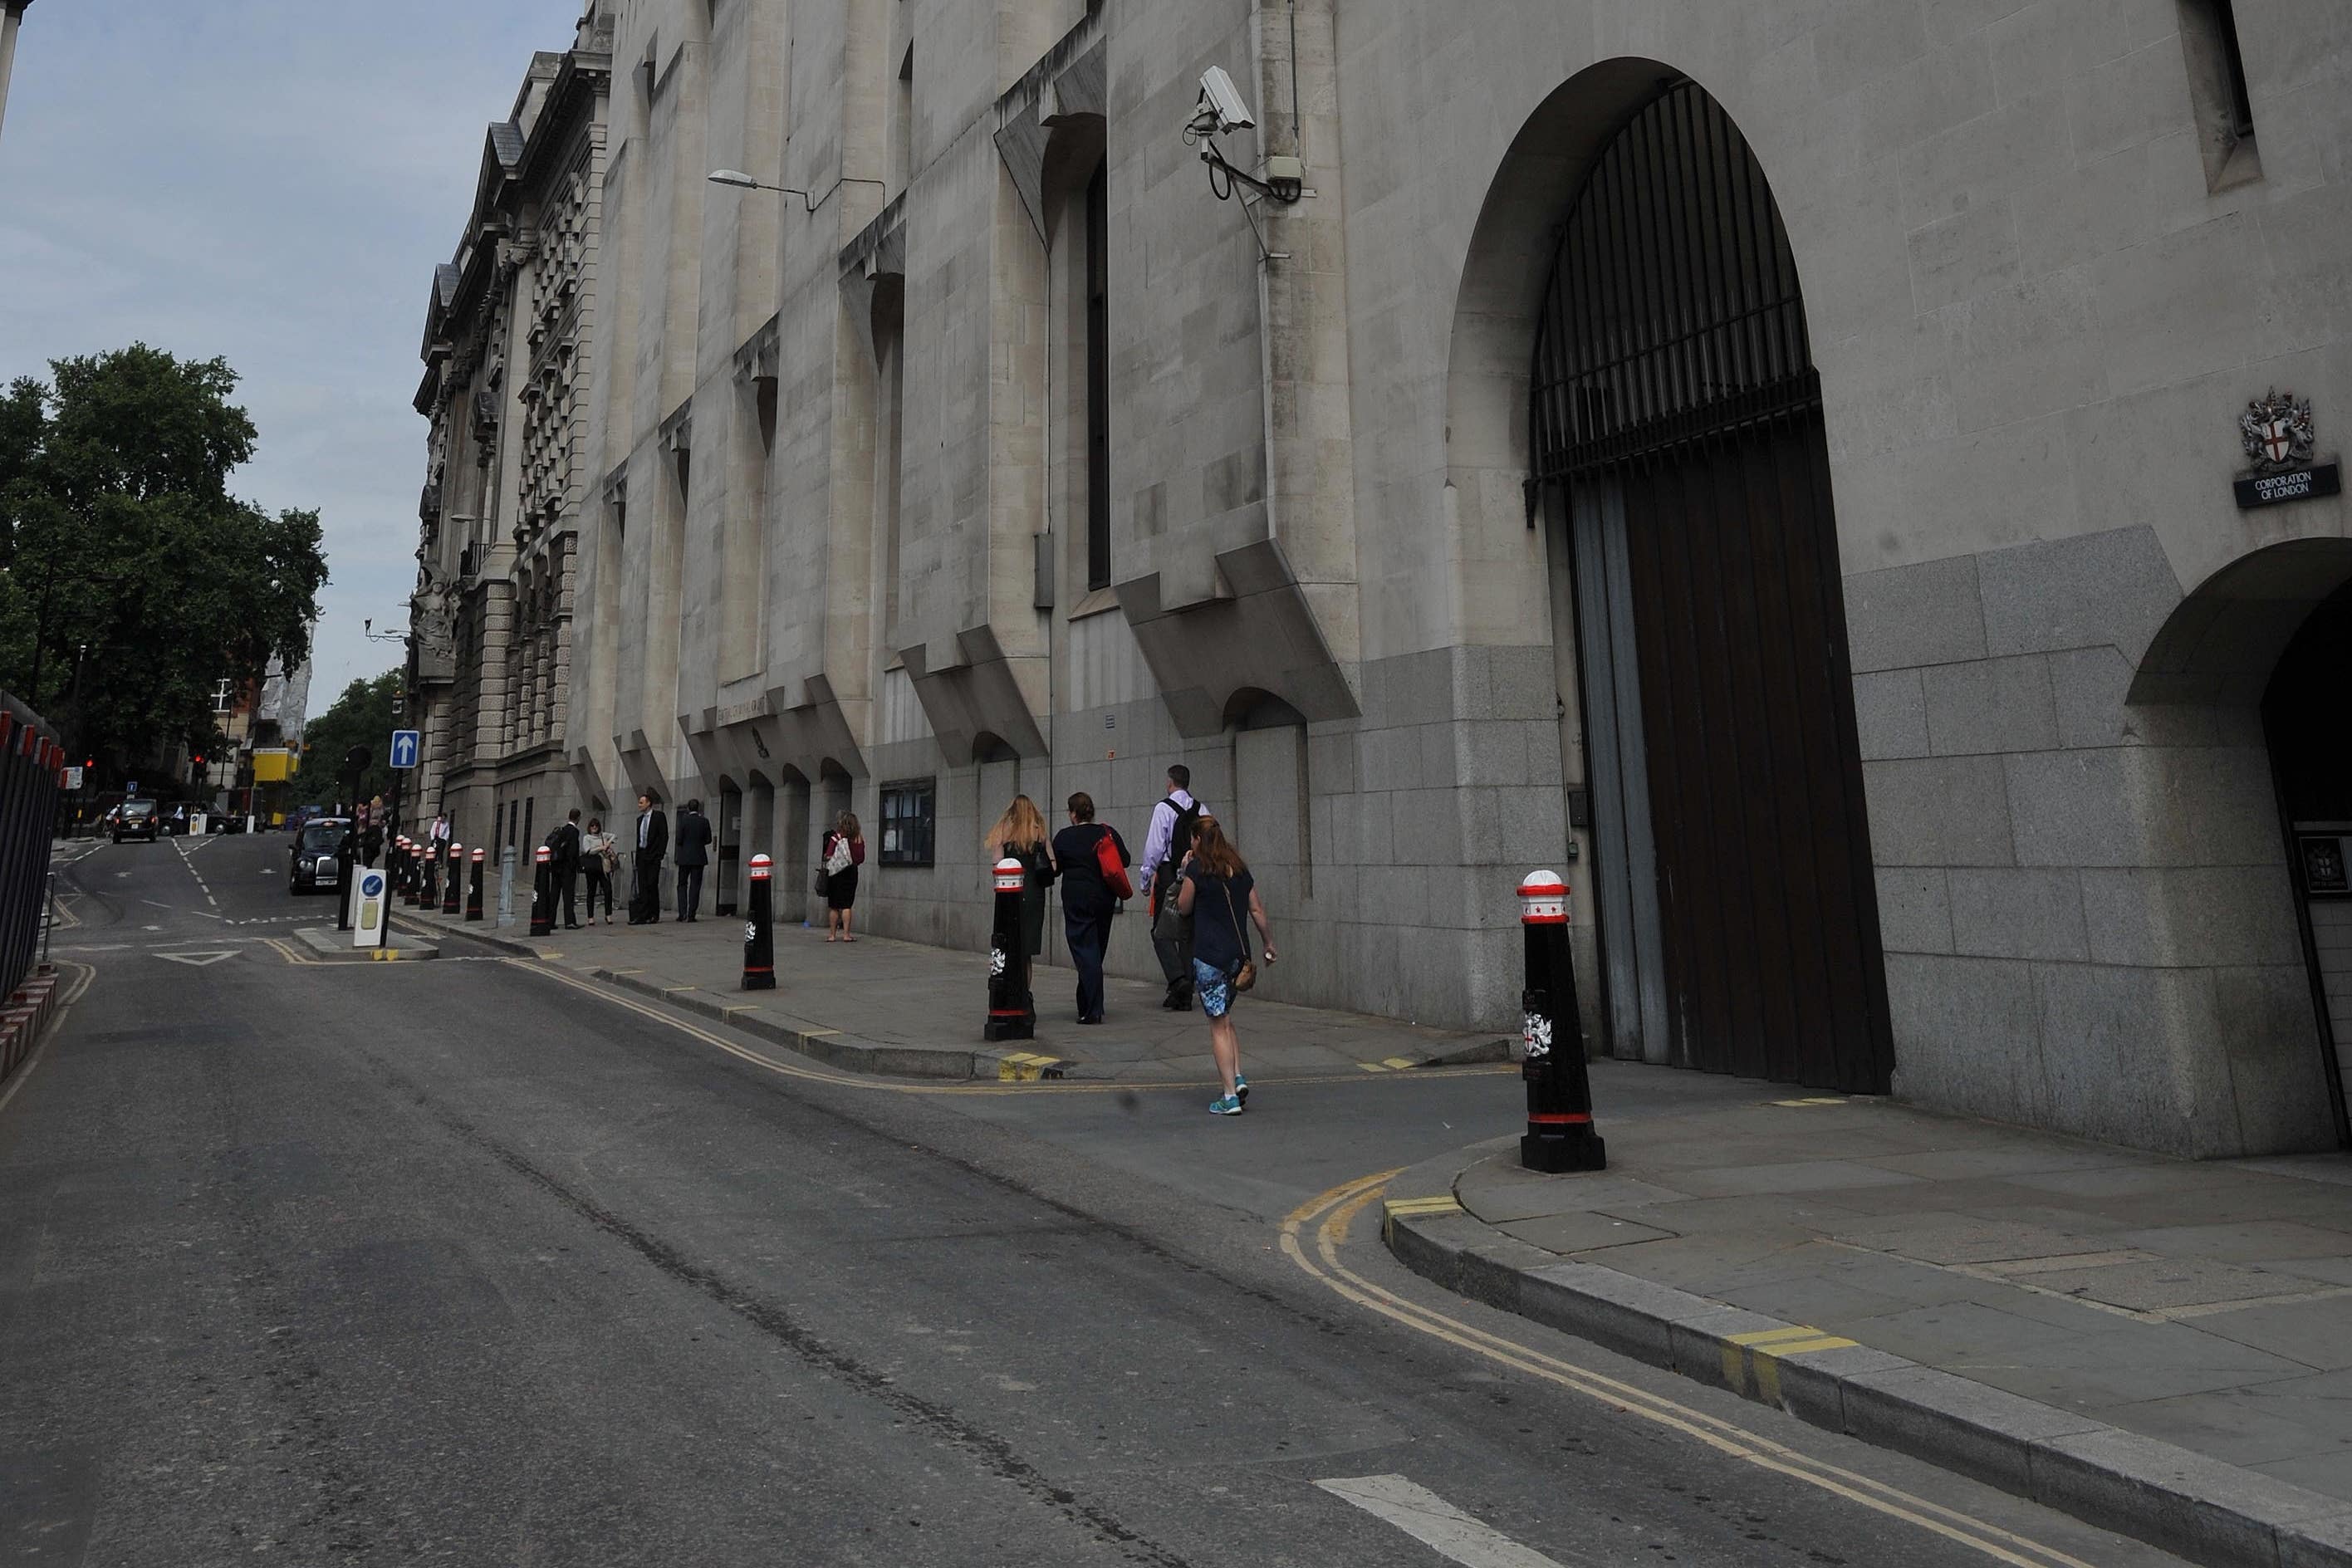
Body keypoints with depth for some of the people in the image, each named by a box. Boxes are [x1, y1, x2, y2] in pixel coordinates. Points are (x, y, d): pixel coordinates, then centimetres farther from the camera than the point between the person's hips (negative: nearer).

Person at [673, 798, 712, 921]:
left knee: (682, 885, 10)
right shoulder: (704, 821, -1)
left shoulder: (683, 819, -6)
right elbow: (708, 839, 2)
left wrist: (684, 845, 13)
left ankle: (682, 913, -1)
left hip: (684, 857, -1)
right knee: (695, 886, 3)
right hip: (699, 857, 1)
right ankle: (692, 914, 0)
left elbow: (679, 838, -8)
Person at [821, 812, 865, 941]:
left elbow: (828, 856, -12)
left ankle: (831, 935, 8)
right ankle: (846, 934, -1)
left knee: (833, 906, 5)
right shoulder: (859, 838, 0)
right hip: (852, 873, 2)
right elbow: (862, 858, 5)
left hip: (836, 873, -2)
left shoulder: (836, 837, -9)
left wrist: (824, 858, 8)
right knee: (847, 906, 4)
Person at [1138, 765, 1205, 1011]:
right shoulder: (1201, 810, 6)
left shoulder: (1164, 808, -8)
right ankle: (1185, 996, 10)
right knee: (1189, 933, 9)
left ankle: (1177, 979, -18)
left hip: (1168, 875, -5)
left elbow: (1154, 847, -9)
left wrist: (1146, 879, -1)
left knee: (1162, 932, 2)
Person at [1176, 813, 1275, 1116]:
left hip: (1209, 955, -6)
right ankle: (1238, 1078, 8)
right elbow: (1257, 910, 10)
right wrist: (1269, 943, 19)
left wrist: (1184, 873, 9)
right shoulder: (1240, 870, 10)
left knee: (1218, 1025, -1)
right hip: (1238, 953, 6)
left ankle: (1231, 1097, -2)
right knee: (1226, 1019, 20)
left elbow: (1184, 907, 3)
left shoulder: (1197, 869, -7)